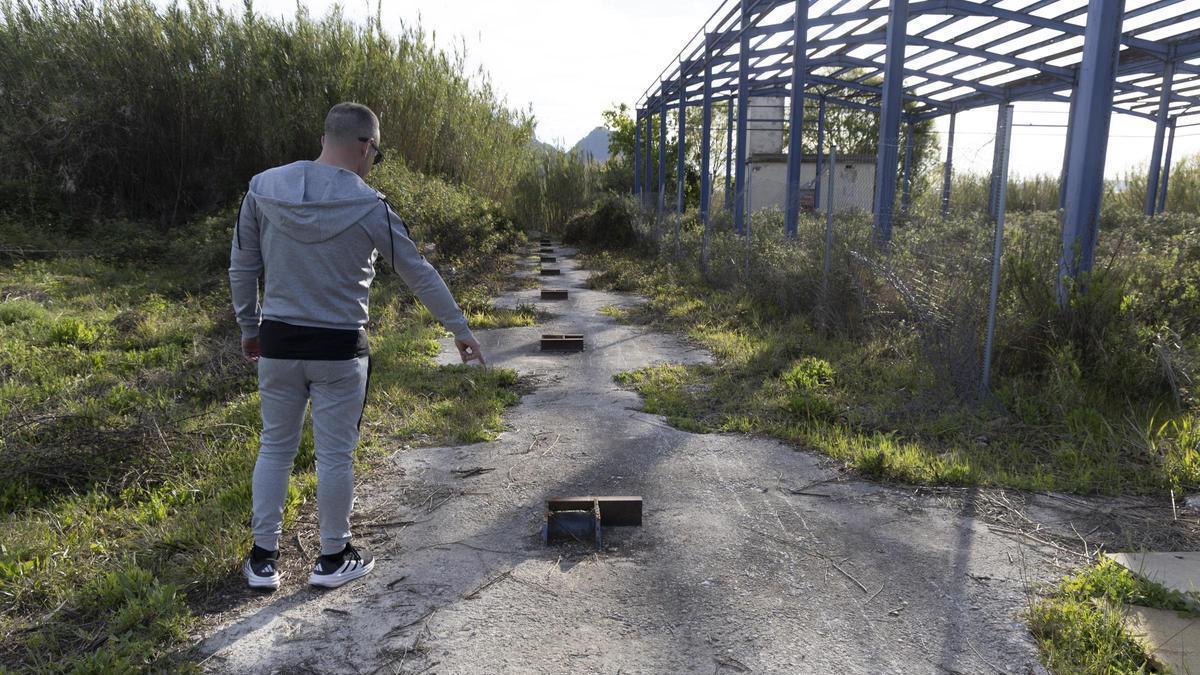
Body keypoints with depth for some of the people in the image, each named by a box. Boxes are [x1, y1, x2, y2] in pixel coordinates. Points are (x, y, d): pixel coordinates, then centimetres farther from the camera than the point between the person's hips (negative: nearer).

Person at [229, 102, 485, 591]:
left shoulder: (263, 189, -1)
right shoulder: (368, 207, -11)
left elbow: (242, 267, 6)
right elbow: (419, 274, -4)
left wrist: (249, 326, 20)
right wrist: (460, 327, 7)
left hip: (277, 343, 4)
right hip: (339, 350, -3)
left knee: (275, 447, 15)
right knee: (335, 454, 8)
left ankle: (263, 558, 23)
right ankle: (333, 558, 22)